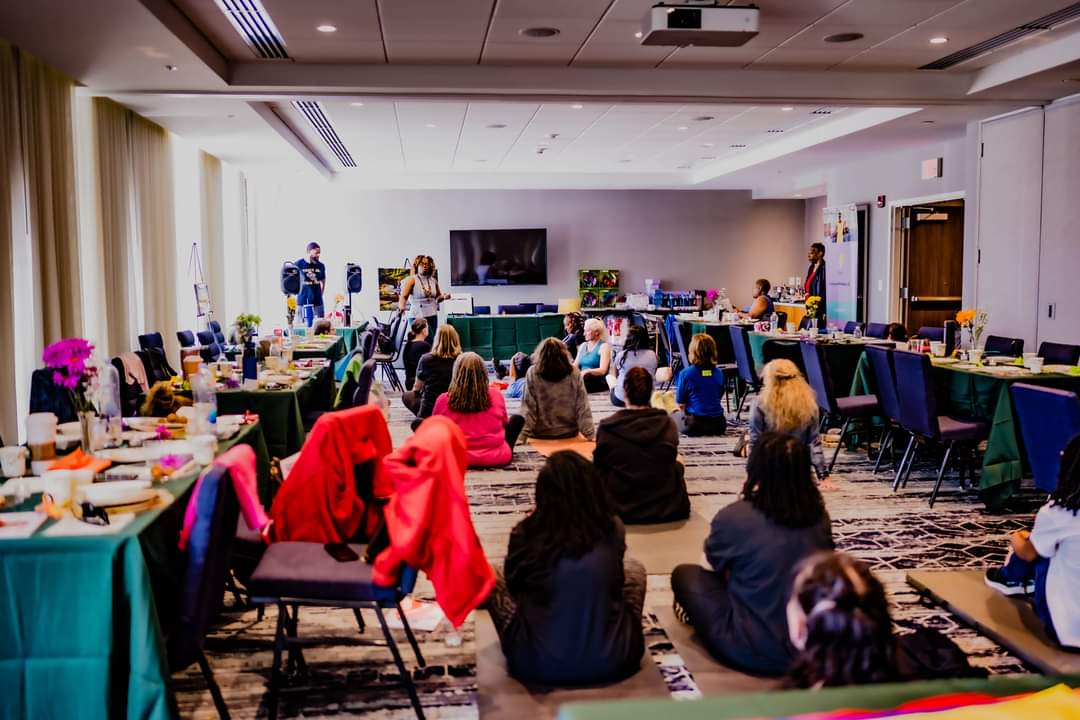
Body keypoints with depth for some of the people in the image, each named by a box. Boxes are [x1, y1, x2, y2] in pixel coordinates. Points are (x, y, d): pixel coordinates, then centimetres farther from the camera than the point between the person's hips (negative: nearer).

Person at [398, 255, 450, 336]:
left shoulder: (433, 280, 10)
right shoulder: (412, 279, -5)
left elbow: (438, 297, 22)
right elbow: (403, 296, -14)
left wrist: (444, 296, 0)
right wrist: (401, 307, -33)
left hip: (433, 316, 5)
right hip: (418, 317, -5)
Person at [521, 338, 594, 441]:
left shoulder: (533, 373, -13)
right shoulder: (574, 373, -11)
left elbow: (528, 408, -13)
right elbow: (583, 407, -9)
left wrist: (523, 435, -8)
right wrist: (589, 434, -3)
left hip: (540, 433, -1)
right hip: (569, 432, 1)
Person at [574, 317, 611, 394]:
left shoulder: (604, 346, -1)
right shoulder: (583, 345, 19)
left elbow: (602, 370, -13)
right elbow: (575, 366, 12)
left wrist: (586, 372, -29)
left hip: (600, 382, -5)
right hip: (584, 379, 5)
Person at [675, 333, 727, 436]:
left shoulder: (685, 374, -12)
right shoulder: (719, 373, 0)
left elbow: (681, 404, -4)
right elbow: (720, 397, 13)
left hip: (693, 425, -3)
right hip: (717, 426, 3)